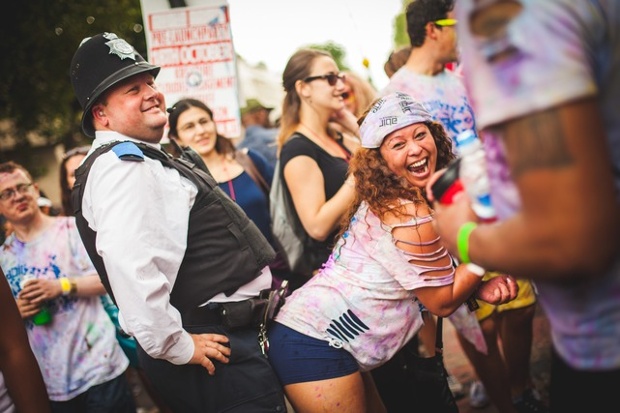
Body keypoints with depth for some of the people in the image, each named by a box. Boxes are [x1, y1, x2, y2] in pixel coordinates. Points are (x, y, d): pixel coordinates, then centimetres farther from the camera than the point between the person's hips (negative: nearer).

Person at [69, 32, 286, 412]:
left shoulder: (143, 159, 18)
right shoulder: (121, 165, -16)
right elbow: (130, 265, -32)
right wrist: (175, 347, -24)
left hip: (236, 333, 10)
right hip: (219, 349, -10)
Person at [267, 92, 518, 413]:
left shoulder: (387, 200, 7)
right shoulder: (410, 216, -20)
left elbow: (440, 281, 11)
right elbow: (442, 302, -10)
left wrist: (480, 287, -6)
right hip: (316, 345, -9)